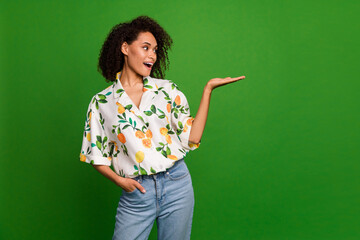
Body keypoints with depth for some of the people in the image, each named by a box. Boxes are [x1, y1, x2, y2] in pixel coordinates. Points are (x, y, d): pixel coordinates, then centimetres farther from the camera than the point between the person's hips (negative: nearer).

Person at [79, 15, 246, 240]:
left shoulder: (168, 90, 5)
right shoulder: (101, 102, 2)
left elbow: (192, 139, -2)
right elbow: (97, 155, 7)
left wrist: (208, 90, -4)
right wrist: (119, 180, -9)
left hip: (177, 184, 1)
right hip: (136, 191, -1)